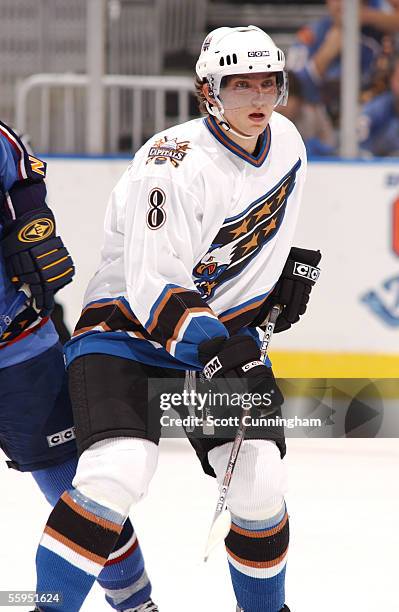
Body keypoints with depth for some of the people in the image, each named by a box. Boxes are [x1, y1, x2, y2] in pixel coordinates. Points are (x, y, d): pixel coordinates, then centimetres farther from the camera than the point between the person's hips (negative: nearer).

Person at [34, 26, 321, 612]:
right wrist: (229, 359, -37)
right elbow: (154, 290, -28)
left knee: (259, 481, -7)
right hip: (127, 325, -6)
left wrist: (292, 265, 11)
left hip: (225, 329, 6)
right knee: (120, 471, -28)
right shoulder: (176, 162, -25)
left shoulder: (286, 142, -1)